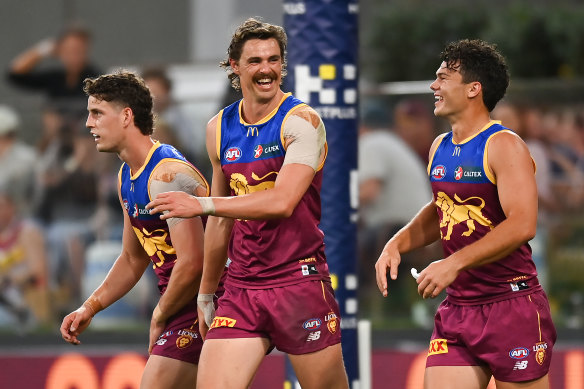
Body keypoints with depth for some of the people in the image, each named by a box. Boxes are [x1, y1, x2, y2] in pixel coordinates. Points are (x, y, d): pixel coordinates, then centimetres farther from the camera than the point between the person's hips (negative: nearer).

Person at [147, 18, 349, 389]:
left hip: (299, 282, -5)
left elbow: (282, 201, -21)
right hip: (241, 286, 5)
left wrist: (202, 204, -24)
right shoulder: (219, 128, 11)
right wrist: (206, 293, 24)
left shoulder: (301, 121, -8)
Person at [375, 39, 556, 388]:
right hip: (457, 307, 7)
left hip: (512, 306, -7)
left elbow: (522, 225, -23)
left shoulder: (503, 146, -12)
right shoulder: (440, 149, 12)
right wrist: (396, 245, 12)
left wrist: (454, 263, -26)